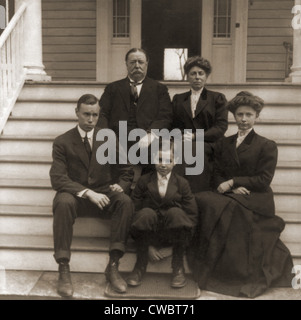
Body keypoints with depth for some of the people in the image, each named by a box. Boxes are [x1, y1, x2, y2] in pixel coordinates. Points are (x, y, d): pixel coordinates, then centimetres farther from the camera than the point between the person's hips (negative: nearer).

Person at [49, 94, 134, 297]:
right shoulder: (62, 142, 1)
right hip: (75, 196, -1)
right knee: (63, 202, -37)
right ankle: (64, 270, -28)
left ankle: (113, 266, -23)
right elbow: (58, 179, -10)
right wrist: (87, 192, -26)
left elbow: (127, 172, 10)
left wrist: (121, 186, -15)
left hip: (103, 195, 2)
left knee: (125, 201, -30)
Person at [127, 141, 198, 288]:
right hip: (149, 232, 0)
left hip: (172, 232, 0)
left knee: (176, 212, -31)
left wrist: (183, 237, -10)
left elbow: (192, 214, 5)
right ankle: (140, 265, -14)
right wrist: (149, 243, -10)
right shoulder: (144, 181, 9)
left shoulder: (182, 183, 11)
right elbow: (134, 209, -1)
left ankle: (178, 267, -13)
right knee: (146, 213, -32)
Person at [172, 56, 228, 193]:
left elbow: (221, 126, 2)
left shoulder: (218, 98, 15)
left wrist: (195, 136, -10)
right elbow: (173, 126, 15)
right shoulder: (178, 99, 23)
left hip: (207, 149, -1)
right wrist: (182, 136, -9)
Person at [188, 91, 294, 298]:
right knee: (201, 199, -27)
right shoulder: (223, 144, 18)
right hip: (230, 197, 5)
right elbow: (217, 175, 11)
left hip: (255, 201, -4)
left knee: (209, 202, -31)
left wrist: (232, 182, -12)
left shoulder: (267, 146, 4)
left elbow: (264, 180, -5)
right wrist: (233, 188, -10)